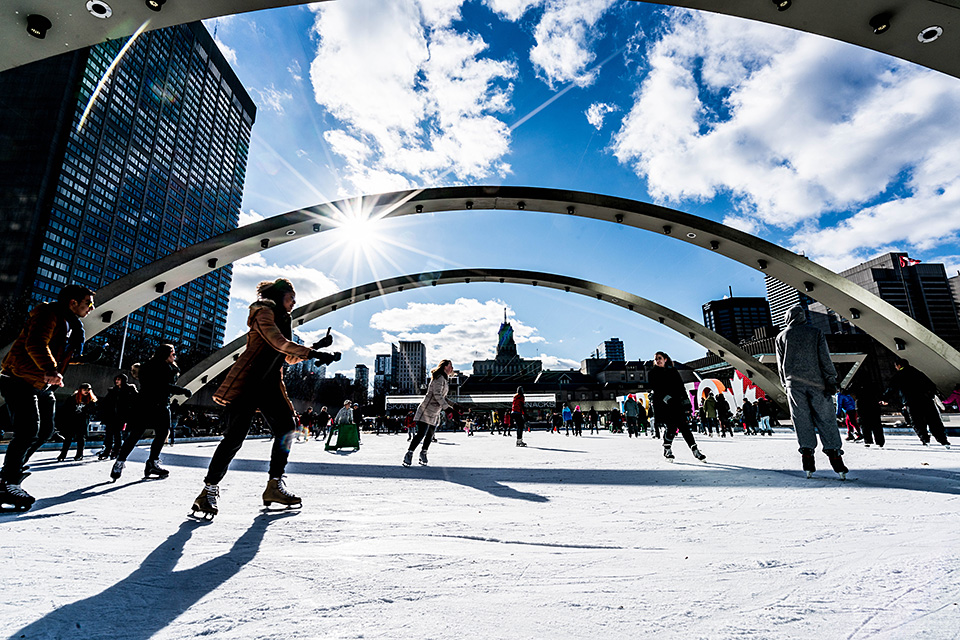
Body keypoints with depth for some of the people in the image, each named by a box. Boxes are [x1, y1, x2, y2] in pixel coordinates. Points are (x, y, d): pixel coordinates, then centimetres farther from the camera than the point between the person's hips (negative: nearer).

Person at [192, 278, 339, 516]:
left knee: (287, 427, -3)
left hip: (270, 386, 8)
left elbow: (290, 357, 23)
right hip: (247, 382, -8)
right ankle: (210, 489, 4)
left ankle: (274, 486, 3)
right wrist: (315, 354, -26)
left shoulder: (284, 320, 21)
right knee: (235, 436, -10)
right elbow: (278, 343, -21)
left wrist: (317, 346, 14)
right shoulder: (264, 312, -4)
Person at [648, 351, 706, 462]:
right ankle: (667, 450, 5)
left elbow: (681, 387, 15)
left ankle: (695, 450, 1)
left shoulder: (673, 371, 16)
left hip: (676, 404, 3)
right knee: (671, 427, -13)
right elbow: (656, 389, -5)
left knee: (684, 426, -6)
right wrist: (666, 398, -20)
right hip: (662, 405, -3)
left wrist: (686, 402, 6)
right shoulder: (653, 374, 7)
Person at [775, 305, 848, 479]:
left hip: (794, 383, 0)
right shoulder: (816, 332, 9)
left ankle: (807, 453, -4)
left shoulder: (781, 336, 9)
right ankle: (834, 455, -2)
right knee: (826, 419, 3)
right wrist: (831, 380, 1)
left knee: (802, 419, 2)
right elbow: (825, 358, 1)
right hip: (816, 382, 0)